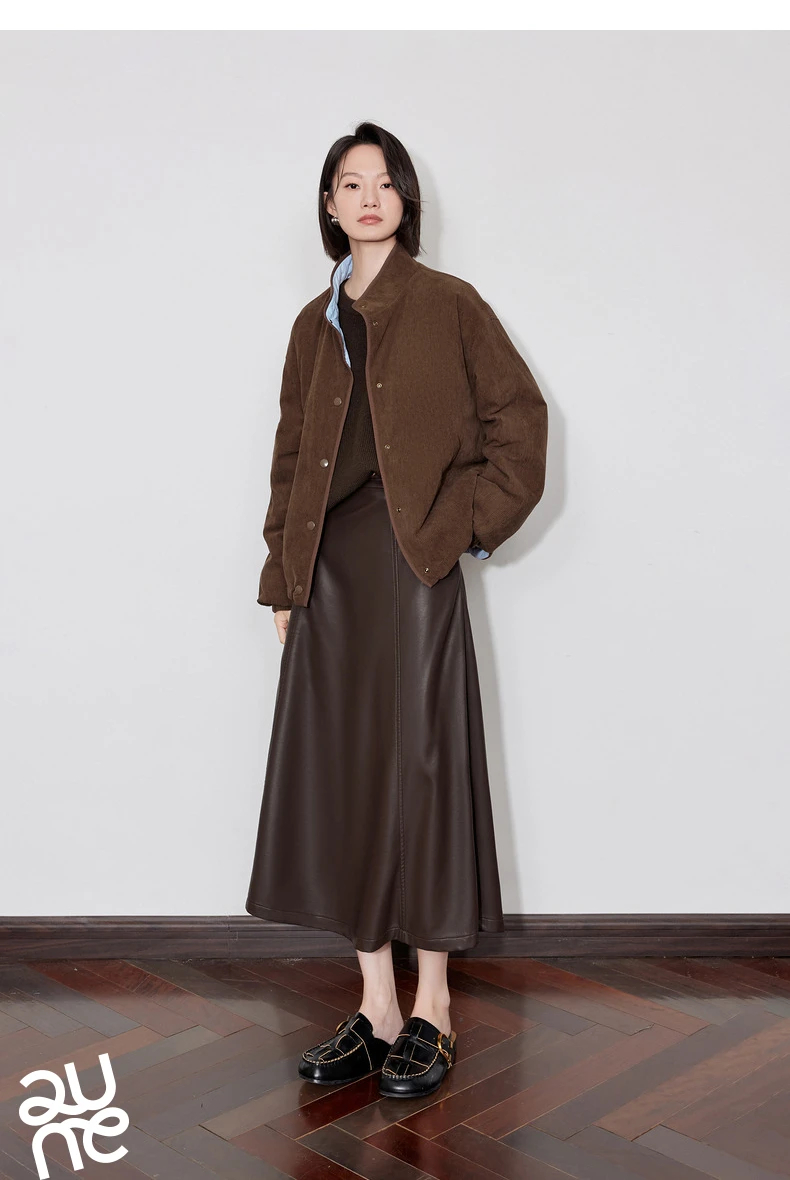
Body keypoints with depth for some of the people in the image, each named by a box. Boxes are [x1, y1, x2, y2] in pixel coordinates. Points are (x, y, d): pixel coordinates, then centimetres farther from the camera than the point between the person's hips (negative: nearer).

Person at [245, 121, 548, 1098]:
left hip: (414, 565, -5)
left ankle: (431, 1013, 11)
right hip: (330, 571, 5)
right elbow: (291, 453, 15)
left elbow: (519, 417, 2)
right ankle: (376, 1009, 15)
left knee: (420, 768, -2)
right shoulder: (315, 323, 15)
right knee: (343, 777, 4)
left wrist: (470, 521, -4)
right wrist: (283, 579, 10)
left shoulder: (448, 306, 2)